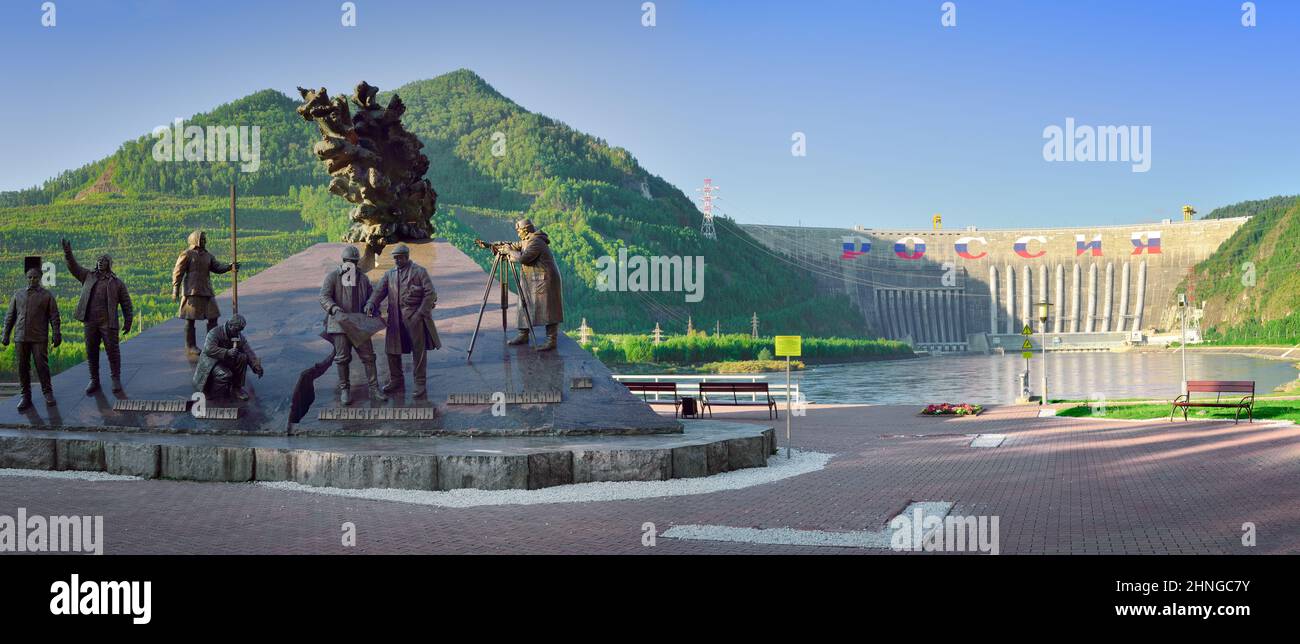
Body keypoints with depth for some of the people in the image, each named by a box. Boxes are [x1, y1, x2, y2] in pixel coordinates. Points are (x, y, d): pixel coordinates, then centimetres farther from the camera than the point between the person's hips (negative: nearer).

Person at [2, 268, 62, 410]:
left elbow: (54, 317, 2)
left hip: (39, 338, -3)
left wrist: (56, 336, -5)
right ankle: (25, 396, 10)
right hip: (20, 337, 3)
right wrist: (5, 335, 11)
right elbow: (10, 316, 16)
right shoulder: (18, 294, 14)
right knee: (22, 367, 3)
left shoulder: (47, 296, 5)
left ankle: (47, 393, 10)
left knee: (42, 365, -4)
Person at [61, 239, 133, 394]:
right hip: (90, 322, 3)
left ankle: (116, 380, 9)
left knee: (112, 351, -2)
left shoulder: (117, 282, 4)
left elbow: (126, 303, 4)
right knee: (91, 352, 6)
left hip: (108, 323, -3)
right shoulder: (88, 277, 14)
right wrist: (68, 253, -5)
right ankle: (94, 381, 15)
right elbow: (73, 267, 9)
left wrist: (128, 321, -2)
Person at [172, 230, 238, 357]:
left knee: (213, 317, 4)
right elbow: (177, 273, -7)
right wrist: (175, 291, -12)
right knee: (190, 319, -1)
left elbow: (217, 267, 5)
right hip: (192, 292, -7)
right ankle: (190, 346, 7)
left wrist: (230, 266, -14)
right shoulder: (186, 255, -5)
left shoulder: (207, 255, 15)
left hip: (206, 292, 7)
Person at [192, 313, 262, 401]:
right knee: (224, 375, -35)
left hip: (227, 361, 6)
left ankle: (237, 388, -8)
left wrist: (256, 366, -21)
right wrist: (227, 353, -43)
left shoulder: (239, 336, -1)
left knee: (243, 357, -21)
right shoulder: (214, 333, -19)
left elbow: (248, 351, -6)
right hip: (211, 362, -6)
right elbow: (208, 349, -34)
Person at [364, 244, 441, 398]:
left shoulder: (419, 271, 0)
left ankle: (420, 384, 8)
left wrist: (421, 313, -13)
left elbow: (430, 293, -5)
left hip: (415, 316, -4)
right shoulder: (389, 274, 13)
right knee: (392, 350, 7)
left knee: (419, 350, 0)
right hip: (395, 318, 4)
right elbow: (379, 290, 2)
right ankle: (396, 381, 23)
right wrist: (371, 303, -18)